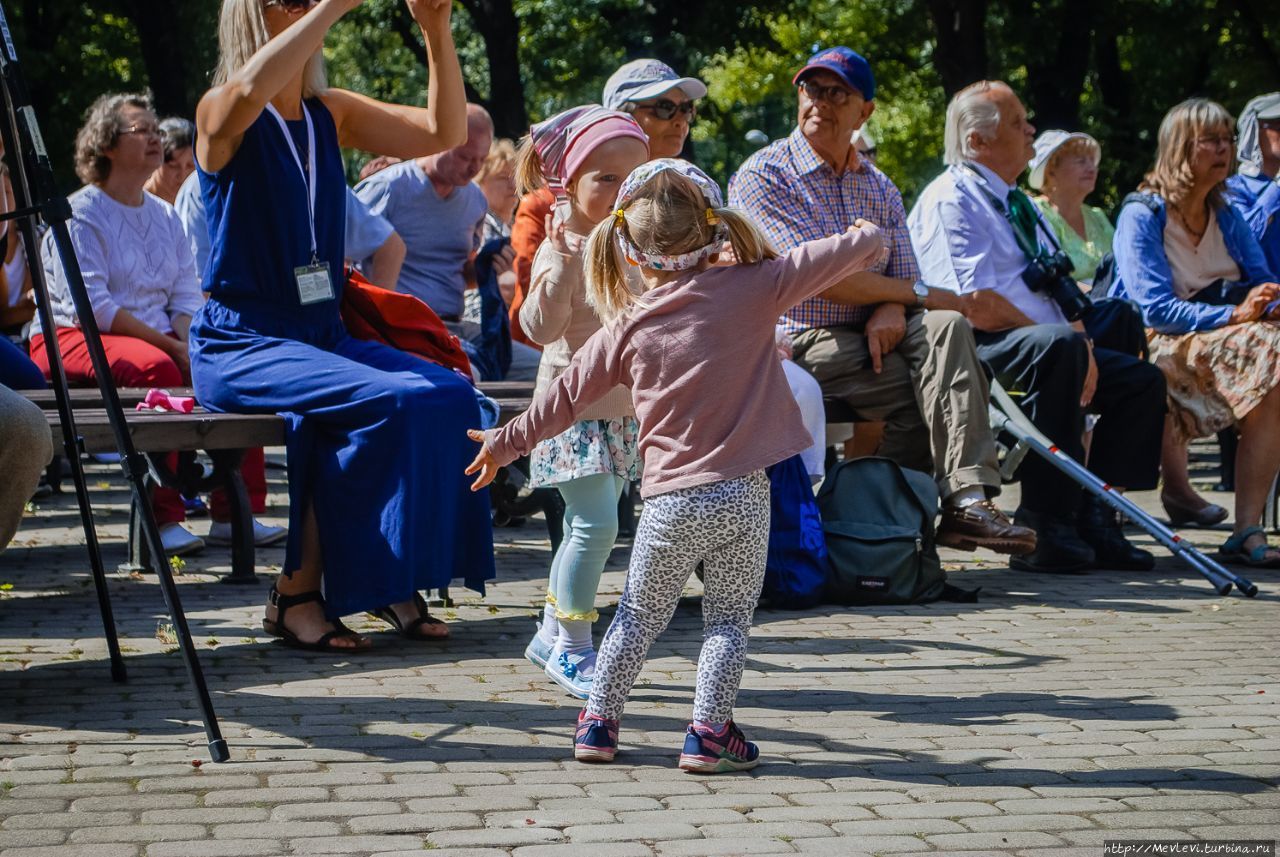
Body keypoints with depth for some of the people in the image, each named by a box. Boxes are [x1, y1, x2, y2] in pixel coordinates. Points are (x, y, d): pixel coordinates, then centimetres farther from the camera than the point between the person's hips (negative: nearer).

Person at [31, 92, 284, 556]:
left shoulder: (165, 216, 17)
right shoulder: (81, 214, -6)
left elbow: (187, 297, 11)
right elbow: (92, 306, -16)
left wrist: (188, 342, -12)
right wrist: (169, 344, -19)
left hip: (161, 340, 7)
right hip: (78, 338, -7)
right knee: (155, 368, -36)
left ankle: (234, 513, -13)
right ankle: (162, 518, -31)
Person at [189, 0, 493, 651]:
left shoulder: (331, 114, 13)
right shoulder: (221, 115, -6)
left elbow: (444, 132, 6)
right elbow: (251, 89, -32)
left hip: (321, 332, 6)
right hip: (240, 341, -6)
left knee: (450, 394, -18)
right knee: (382, 401, -29)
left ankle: (394, 580, -9)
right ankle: (296, 596, -17)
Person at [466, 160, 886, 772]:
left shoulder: (628, 326, 2)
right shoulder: (754, 288, -3)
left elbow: (567, 395, 10)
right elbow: (846, 251, 1)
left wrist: (504, 444, 24)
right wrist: (867, 236, 24)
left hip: (672, 499, 1)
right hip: (744, 493, -1)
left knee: (639, 615, 18)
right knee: (729, 617, 12)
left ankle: (599, 721, 22)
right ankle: (708, 732, 7)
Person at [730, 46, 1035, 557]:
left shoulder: (879, 189, 18)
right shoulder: (763, 177, -3)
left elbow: (905, 276, 13)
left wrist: (892, 310, -13)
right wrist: (917, 294, -10)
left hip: (871, 337, 5)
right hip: (801, 343, -5)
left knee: (945, 328, -26)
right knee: (928, 389, -26)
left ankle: (966, 499, -33)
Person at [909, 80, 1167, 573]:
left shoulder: (1015, 204, 24)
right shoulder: (949, 200, -8)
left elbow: (1057, 290, 21)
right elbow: (977, 307, -19)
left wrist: (1083, 344, -2)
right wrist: (1073, 344, -14)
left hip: (1047, 349, 10)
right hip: (983, 353, -10)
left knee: (1142, 379, -2)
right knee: (1056, 346, -37)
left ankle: (1093, 519, -6)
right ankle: (1043, 527, -34)